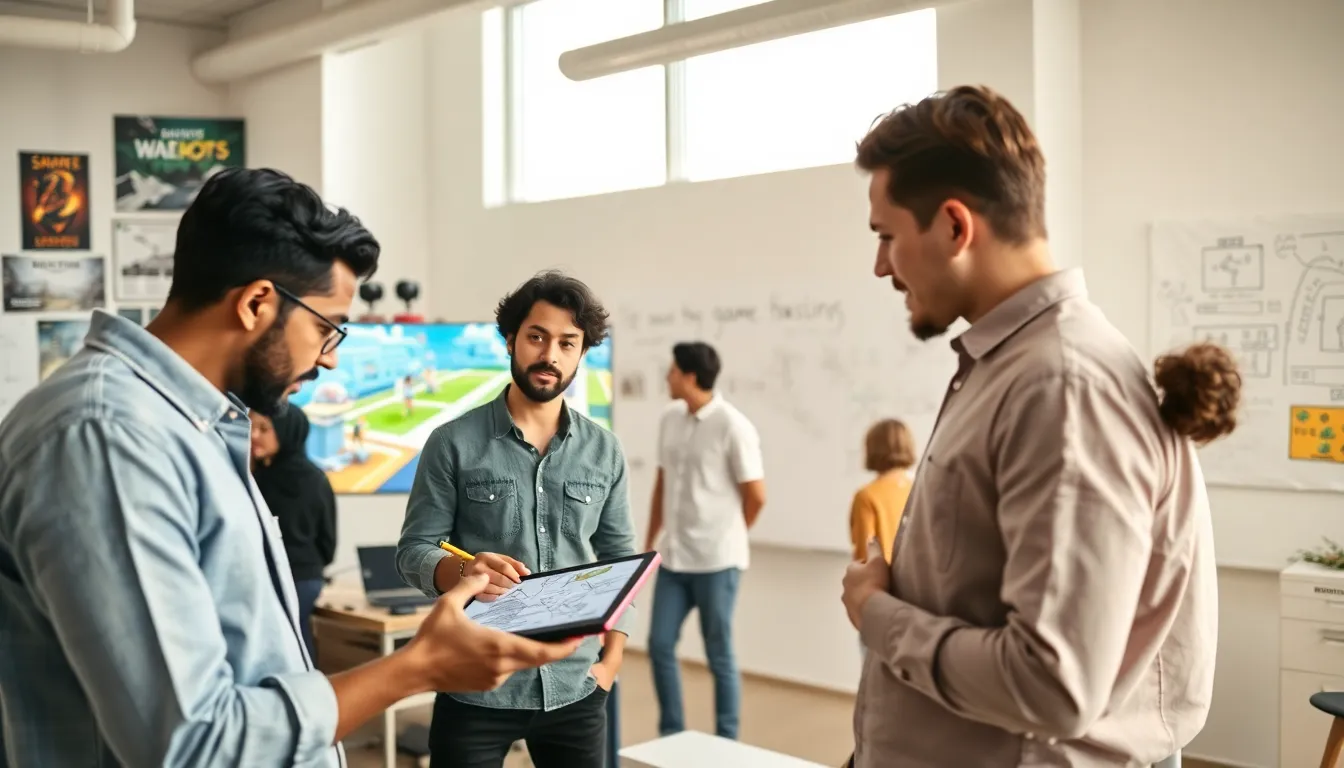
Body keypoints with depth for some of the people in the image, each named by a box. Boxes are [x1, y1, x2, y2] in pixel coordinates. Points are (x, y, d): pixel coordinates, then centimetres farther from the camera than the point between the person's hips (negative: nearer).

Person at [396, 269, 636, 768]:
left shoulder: (605, 452, 4)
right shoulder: (454, 443, -4)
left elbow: (620, 560, 10)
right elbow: (412, 551, -5)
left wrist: (612, 658, 2)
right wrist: (462, 571, -26)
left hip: (575, 689, 3)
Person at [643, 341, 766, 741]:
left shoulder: (733, 427, -13)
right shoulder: (669, 419, 6)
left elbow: (755, 496, -8)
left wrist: (725, 536, 6)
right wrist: (649, 542, 16)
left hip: (716, 560, -6)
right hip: (673, 558, 6)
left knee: (719, 655, 4)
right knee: (660, 645, 8)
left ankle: (726, 744, 18)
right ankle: (672, 735, 24)